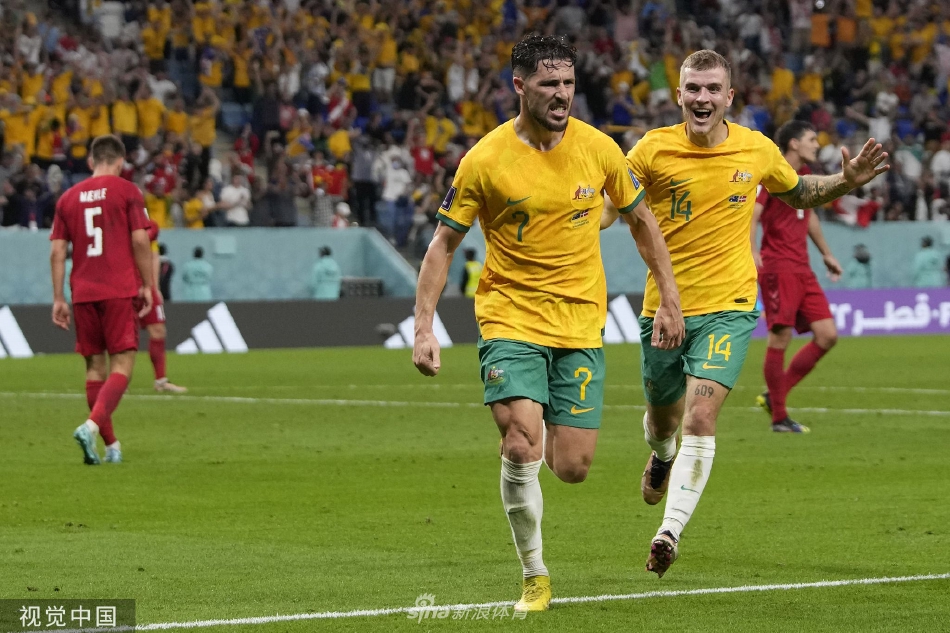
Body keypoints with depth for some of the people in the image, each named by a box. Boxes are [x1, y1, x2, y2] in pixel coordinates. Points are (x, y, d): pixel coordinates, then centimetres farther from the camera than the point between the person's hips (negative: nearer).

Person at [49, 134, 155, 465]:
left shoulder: (68, 198, 11)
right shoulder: (126, 191, 0)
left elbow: (57, 252, 8)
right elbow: (140, 240, -6)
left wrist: (58, 298, 10)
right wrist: (147, 285, 1)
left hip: (83, 292, 4)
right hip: (120, 290, -4)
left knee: (95, 365, 10)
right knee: (122, 363, -5)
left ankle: (111, 444, 12)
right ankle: (92, 425, -27)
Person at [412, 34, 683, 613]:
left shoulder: (598, 149, -2)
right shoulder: (486, 160, -9)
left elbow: (641, 220, 13)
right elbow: (443, 244, -2)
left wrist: (670, 300, 10)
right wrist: (424, 328, -10)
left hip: (581, 325, 2)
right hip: (511, 317, -2)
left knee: (572, 468, -4)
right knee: (521, 445, -20)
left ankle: (547, 446, 35)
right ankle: (534, 575, -1)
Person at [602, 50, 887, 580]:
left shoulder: (758, 149, 0)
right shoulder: (654, 149, -7)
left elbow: (798, 194, 19)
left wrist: (847, 182, 2)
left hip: (728, 307, -1)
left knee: (700, 417, -20)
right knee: (663, 418, 19)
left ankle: (670, 531, -19)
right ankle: (662, 457, 57)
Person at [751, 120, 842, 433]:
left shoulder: (804, 174, 18)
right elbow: (751, 214, -18)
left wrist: (826, 254, 36)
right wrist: (752, 252, -32)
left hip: (803, 269, 9)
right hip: (778, 267, -9)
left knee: (827, 335, 1)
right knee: (781, 336, -10)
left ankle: (775, 396, 10)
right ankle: (779, 417, -1)